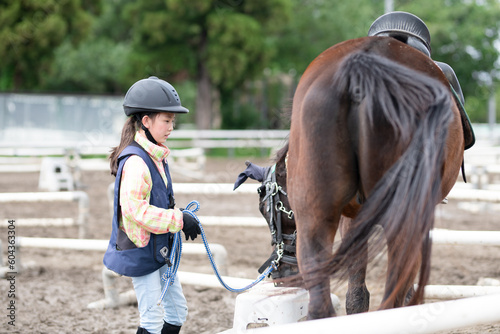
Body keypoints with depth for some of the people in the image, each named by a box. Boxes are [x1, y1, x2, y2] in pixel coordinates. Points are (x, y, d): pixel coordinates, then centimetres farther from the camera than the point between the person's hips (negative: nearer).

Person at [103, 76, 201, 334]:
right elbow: (135, 209, -30)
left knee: (177, 311, 15)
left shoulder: (155, 156, 9)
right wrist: (178, 220, -26)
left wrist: (182, 218, 4)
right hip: (141, 251, -10)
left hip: (160, 250, 10)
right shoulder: (136, 161, -22)